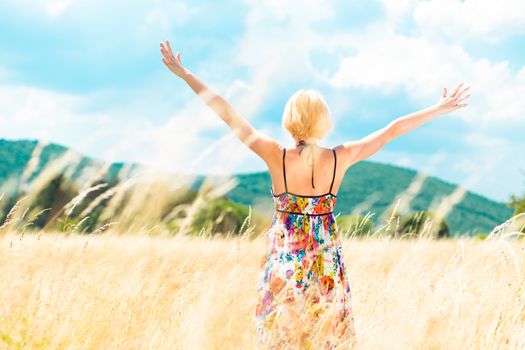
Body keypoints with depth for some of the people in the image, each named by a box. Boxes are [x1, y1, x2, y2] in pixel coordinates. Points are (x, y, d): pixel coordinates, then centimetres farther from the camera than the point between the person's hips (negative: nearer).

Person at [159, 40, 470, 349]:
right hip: (326, 263, 1)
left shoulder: (277, 156, -14)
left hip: (283, 260, -1)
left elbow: (227, 114, -11)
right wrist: (441, 108, 6)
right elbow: (393, 130, -3)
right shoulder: (340, 158, -11)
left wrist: (184, 74, -6)